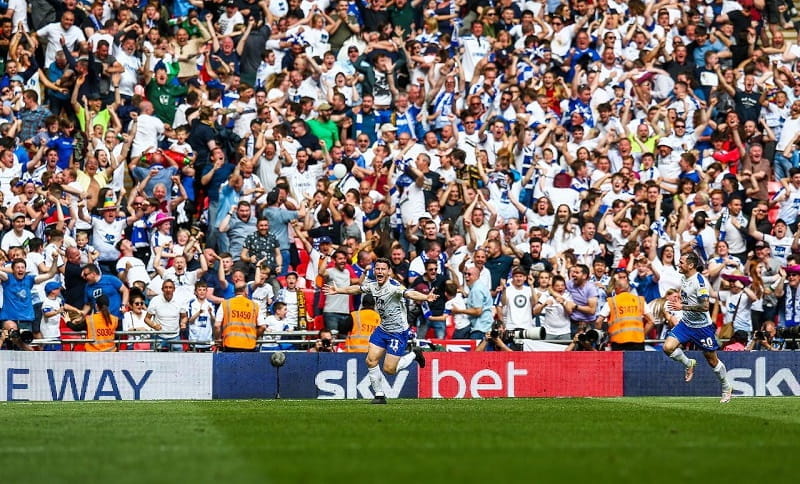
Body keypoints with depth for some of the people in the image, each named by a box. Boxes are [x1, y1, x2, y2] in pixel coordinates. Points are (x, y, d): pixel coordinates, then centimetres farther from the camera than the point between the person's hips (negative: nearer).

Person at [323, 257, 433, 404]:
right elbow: (356, 289, 17)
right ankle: (380, 395, 14)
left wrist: (426, 297, -59)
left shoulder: (394, 286, -24)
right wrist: (337, 290, 26)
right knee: (371, 360, -2)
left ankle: (414, 355, 22)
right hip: (383, 329, 7)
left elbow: (410, 294, -41)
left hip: (398, 332, -7)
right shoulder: (372, 285, -2)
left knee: (389, 369, -5)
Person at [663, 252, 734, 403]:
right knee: (668, 347, -14)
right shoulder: (683, 279, 6)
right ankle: (689, 364, 12)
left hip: (702, 326, -7)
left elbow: (705, 306, -25)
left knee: (712, 360, 4)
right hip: (685, 323, 7)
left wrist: (682, 307, -26)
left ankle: (727, 388, 24)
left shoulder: (700, 281, -20)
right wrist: (678, 302, 4)